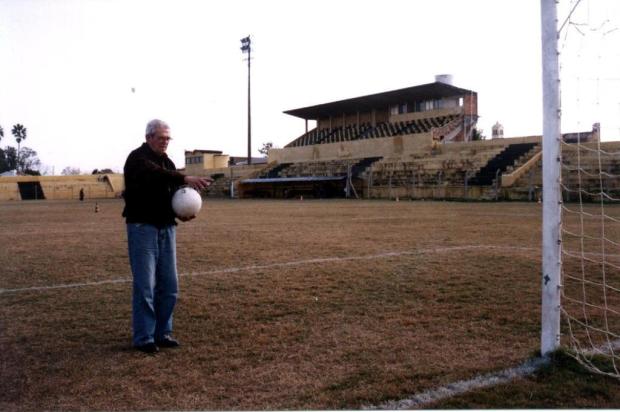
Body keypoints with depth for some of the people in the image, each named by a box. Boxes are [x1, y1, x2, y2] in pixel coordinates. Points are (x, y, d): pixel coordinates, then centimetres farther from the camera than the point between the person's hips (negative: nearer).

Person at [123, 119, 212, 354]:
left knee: (169, 285, 7)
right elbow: (156, 175, -29)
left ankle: (162, 333, 19)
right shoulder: (137, 159, -7)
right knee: (145, 286, -5)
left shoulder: (167, 162, 16)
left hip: (166, 228, 7)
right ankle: (143, 338, 6)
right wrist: (186, 179, -42)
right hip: (142, 227, -7)